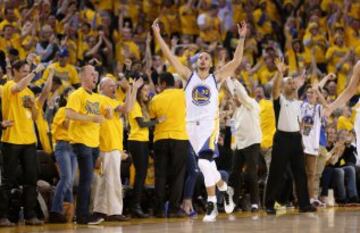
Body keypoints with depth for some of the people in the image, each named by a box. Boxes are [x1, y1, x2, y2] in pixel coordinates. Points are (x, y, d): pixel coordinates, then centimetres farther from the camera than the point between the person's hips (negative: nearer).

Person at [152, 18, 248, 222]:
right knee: (208, 164, 11)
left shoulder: (216, 78, 7)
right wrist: (158, 35, -2)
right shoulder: (189, 76, 11)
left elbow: (236, 61, 1)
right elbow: (170, 57, 5)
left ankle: (212, 204, -14)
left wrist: (242, 39, -5)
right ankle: (224, 189, 33)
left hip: (210, 123, -4)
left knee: (204, 162, -20)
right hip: (192, 125, 4)